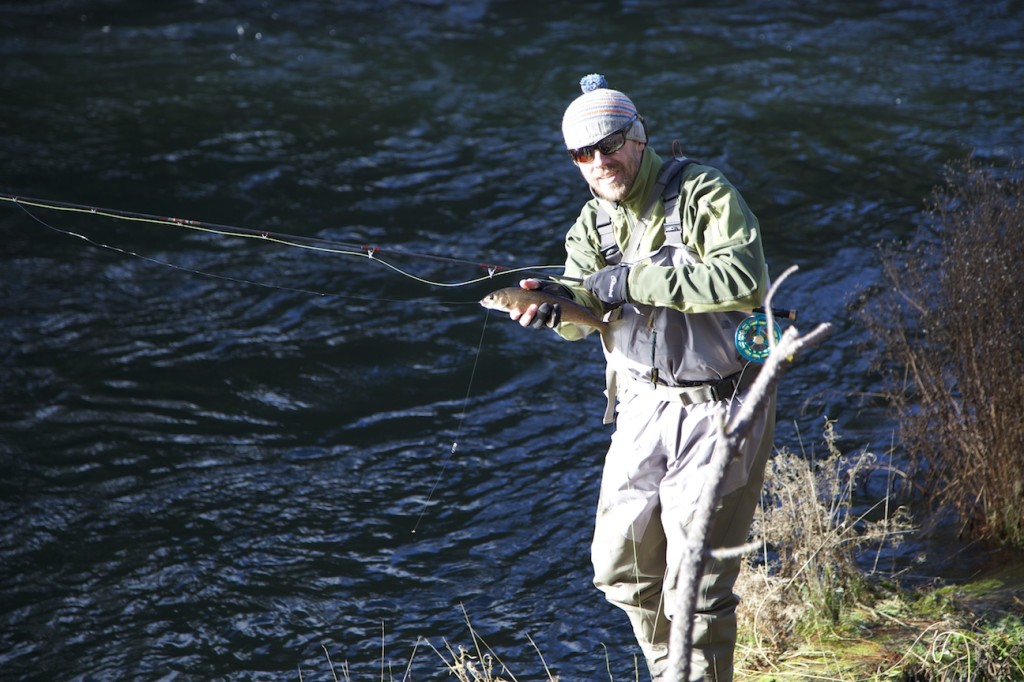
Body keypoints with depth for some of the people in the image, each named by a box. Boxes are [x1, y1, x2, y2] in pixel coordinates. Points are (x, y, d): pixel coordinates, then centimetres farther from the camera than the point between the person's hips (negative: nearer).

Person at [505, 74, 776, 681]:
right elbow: (584, 310, -8)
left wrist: (635, 280, -27)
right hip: (643, 404, 7)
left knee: (697, 586, -5)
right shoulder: (592, 223, 6)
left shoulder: (704, 193, -14)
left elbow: (744, 281, -29)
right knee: (621, 566, 14)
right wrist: (556, 302, -33)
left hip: (719, 408, -7)